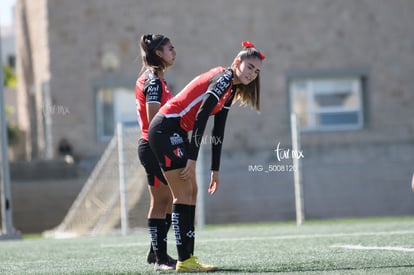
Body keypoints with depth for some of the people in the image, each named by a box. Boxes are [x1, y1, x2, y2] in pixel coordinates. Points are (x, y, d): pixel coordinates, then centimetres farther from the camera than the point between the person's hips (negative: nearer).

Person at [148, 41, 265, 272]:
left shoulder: (231, 90, 15)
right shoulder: (223, 79, -15)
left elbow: (217, 133, 17)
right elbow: (200, 118, -22)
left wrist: (215, 170, 16)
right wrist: (192, 159, -24)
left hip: (177, 133, 10)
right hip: (166, 129, -10)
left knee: (192, 192, 9)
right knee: (184, 194, -11)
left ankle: (189, 258, 10)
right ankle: (184, 261, -10)